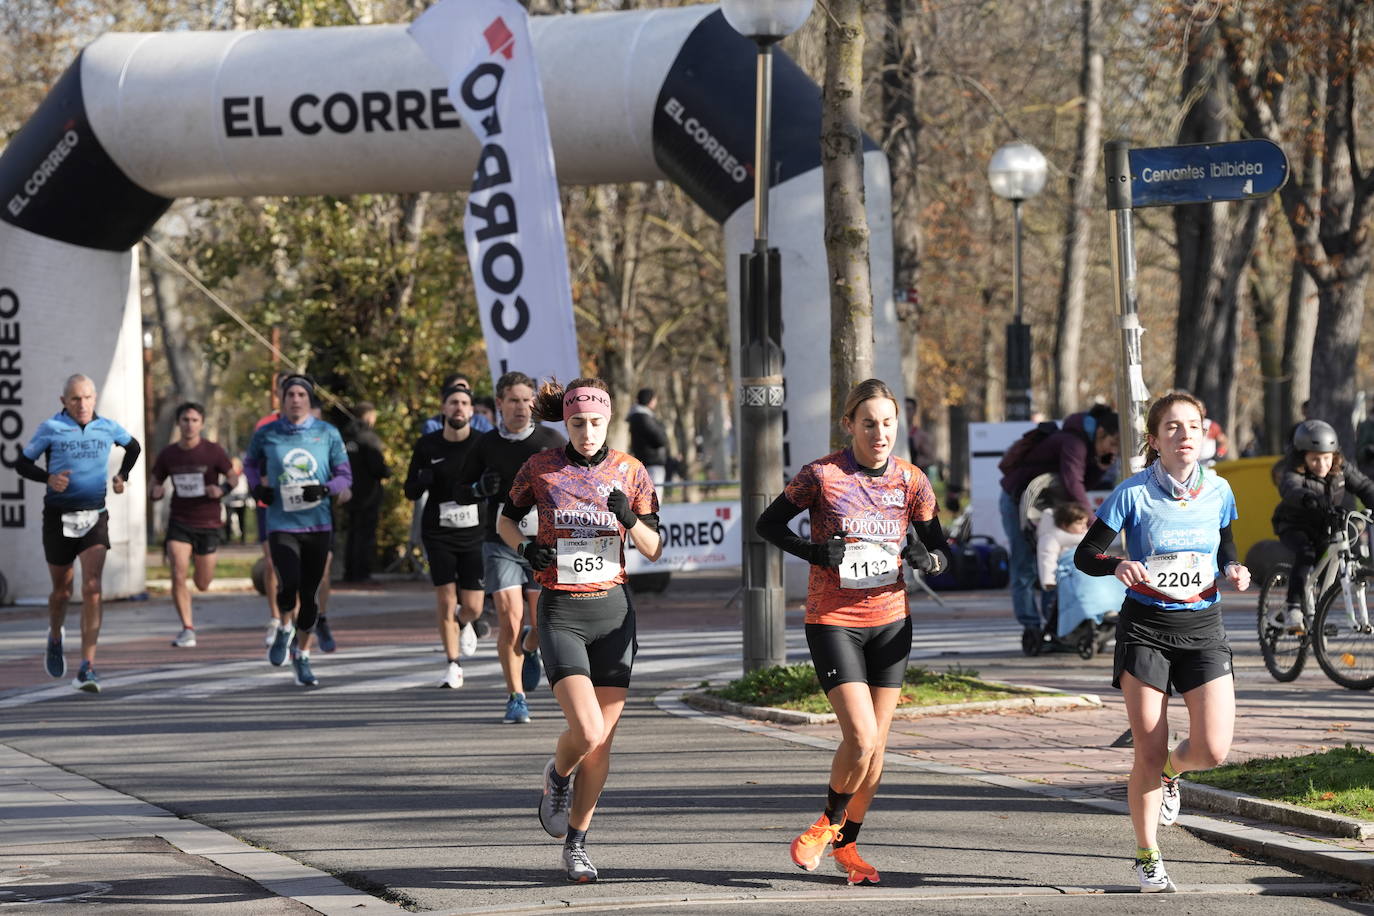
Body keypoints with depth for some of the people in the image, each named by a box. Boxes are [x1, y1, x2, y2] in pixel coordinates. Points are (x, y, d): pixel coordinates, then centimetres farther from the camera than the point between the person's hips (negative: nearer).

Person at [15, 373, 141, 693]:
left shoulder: (107, 428, 4)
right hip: (58, 518, -1)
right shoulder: (50, 429, -4)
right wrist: (48, 478, -16)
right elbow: (22, 463, 2)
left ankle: (87, 669, -18)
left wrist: (122, 475, 8)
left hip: (94, 518, 1)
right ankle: (55, 637, 45)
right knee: (62, 591, 11)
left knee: (92, 588, -15)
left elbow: (133, 446, 25)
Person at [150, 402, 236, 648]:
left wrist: (221, 490, -24)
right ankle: (187, 629, -8)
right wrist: (156, 492, -12)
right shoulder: (167, 455, 2)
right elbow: (156, 483, 12)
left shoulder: (213, 451, -6)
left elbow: (233, 477, -2)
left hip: (207, 524, -1)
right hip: (179, 523, 1)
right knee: (178, 575, -17)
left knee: (203, 584, 7)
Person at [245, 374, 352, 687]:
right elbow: (251, 462, 20)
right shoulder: (266, 435, 2)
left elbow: (345, 475, 5)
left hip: (318, 524, 1)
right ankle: (285, 629, 12)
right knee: (289, 584, -21)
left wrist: (326, 489, -15)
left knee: (310, 594, 7)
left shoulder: (327, 434, 2)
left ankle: (302, 655, 25)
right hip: (282, 524, -1)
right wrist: (257, 487, 1)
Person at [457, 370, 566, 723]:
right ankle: (516, 698, 1)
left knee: (543, 624, 2)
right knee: (509, 620, -11)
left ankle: (530, 650, 39)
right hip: (501, 544, 0)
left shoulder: (551, 441, 2)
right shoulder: (486, 445, 3)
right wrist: (480, 488, -11)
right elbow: (460, 492, 11)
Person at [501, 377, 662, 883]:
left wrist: (630, 520, -17)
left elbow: (654, 551, 3)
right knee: (586, 730, -18)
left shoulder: (630, 471, 1)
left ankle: (576, 845, 18)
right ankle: (558, 778, 17)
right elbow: (506, 519, 13)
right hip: (561, 614, -2)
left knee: (601, 741, 3)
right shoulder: (541, 468, -3)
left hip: (614, 612, 2)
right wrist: (524, 546, -8)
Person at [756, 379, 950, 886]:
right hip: (833, 620, -4)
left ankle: (846, 844, 25)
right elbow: (769, 523, 1)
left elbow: (940, 549, 7)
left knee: (875, 746, 8)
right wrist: (812, 551, -16)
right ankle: (829, 822, 11)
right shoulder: (822, 475, -10)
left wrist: (926, 559, -17)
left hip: (890, 620, 4)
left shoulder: (911, 480, 0)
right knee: (861, 736, -16)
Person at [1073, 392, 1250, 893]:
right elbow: (1084, 554, -5)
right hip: (1145, 627, -3)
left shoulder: (1218, 491, 2)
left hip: (1202, 626, 3)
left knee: (1212, 749, -11)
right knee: (1148, 752, -4)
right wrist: (1117, 565, -26)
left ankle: (1171, 770, 27)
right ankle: (1147, 859, 14)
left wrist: (1232, 569, -4)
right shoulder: (1133, 493, -8)